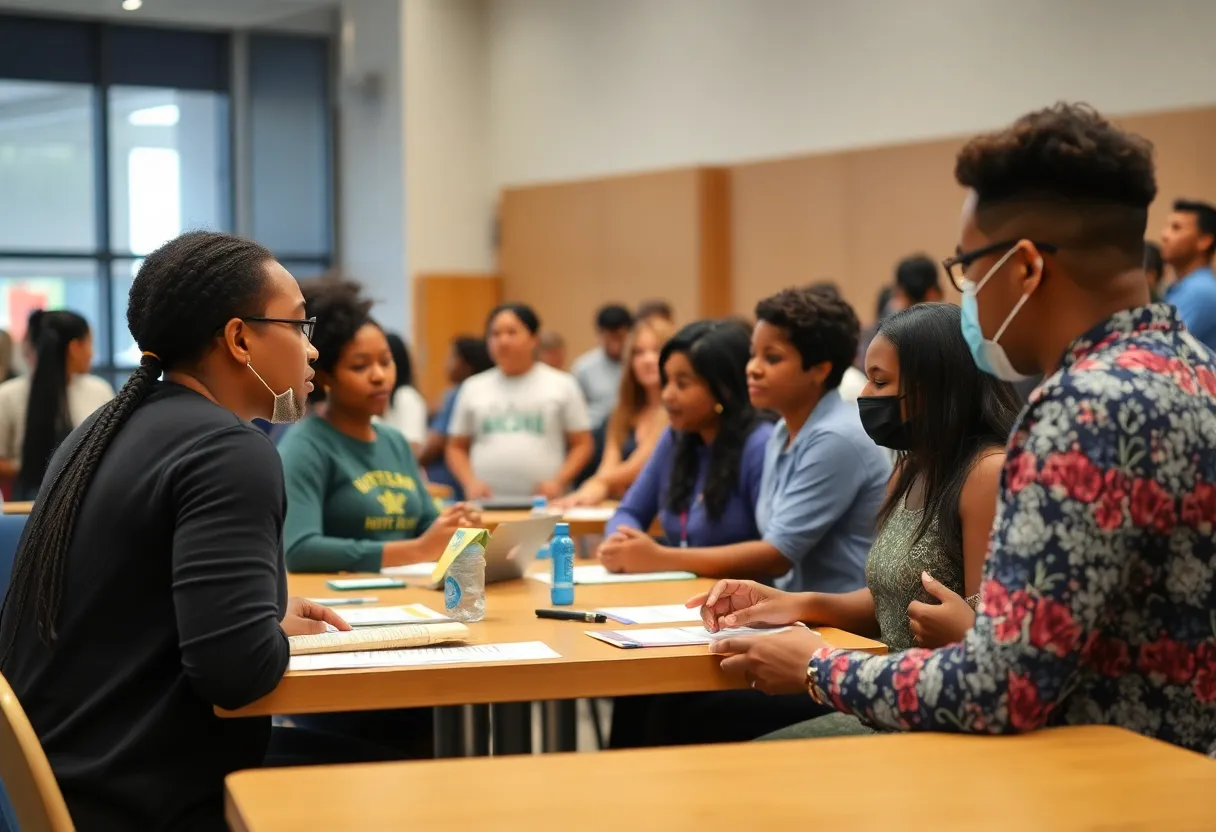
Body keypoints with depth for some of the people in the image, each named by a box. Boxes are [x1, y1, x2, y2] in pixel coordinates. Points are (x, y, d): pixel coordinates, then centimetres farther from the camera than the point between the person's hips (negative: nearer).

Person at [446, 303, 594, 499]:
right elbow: (457, 448, 18)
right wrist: (470, 482, 0)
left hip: (543, 503, -1)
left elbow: (582, 444, 8)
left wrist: (559, 482, -6)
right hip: (487, 504, 1)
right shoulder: (473, 388, 14)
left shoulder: (561, 385, 8)